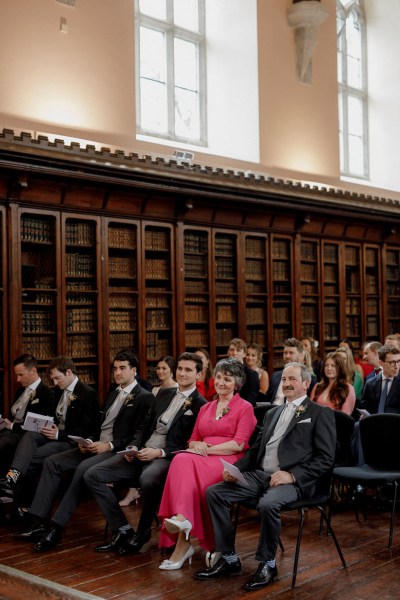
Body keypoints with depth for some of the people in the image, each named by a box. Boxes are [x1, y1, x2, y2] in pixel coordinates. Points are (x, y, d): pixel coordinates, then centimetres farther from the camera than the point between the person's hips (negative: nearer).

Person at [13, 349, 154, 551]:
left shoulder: (145, 397, -4)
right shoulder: (112, 395, 22)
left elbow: (140, 435, -13)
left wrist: (109, 445, -20)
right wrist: (88, 442, 2)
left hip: (117, 451, -8)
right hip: (96, 446, 8)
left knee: (83, 468, -34)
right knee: (52, 462, -9)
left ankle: (56, 526, -30)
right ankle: (40, 521, -13)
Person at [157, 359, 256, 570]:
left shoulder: (245, 408, 7)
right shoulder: (205, 408, 26)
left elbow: (239, 444, -6)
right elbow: (192, 441, 22)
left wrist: (207, 449, -13)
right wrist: (197, 445, -3)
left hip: (229, 461, -5)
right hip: (202, 458, 5)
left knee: (186, 463, -35)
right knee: (183, 461, -33)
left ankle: (183, 542, -42)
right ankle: (182, 523, -44)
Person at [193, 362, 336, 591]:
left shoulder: (321, 414, 3)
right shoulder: (273, 413, 24)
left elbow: (326, 459, -6)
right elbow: (255, 449, 22)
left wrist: (292, 475, -18)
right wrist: (235, 468, 3)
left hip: (293, 480, -7)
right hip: (259, 474, 7)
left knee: (268, 504, -36)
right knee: (214, 492, -11)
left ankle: (268, 564, -11)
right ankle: (229, 559, -2)